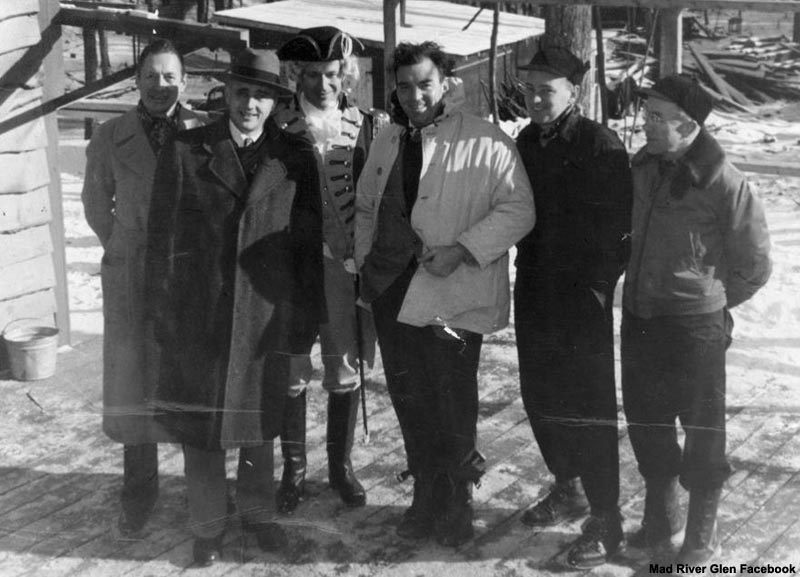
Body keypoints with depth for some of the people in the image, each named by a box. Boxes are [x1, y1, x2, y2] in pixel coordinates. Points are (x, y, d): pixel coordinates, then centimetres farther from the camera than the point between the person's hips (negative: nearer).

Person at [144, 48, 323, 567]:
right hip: (200, 315, -1)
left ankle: (258, 511, 33)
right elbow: (164, 237, -1)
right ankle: (208, 527, 25)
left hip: (268, 314, 1)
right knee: (201, 425, 8)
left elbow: (309, 241, 4)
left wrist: (308, 311, 1)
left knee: (261, 420, 14)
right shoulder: (185, 152, -1)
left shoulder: (295, 159, 2)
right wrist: (164, 314, -3)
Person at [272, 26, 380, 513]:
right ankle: (294, 469, 18)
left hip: (345, 264, 1)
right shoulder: (278, 125, 1)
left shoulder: (363, 125, 3)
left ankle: (342, 465, 22)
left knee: (345, 371, 6)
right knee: (289, 372, 4)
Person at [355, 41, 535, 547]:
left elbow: (518, 211, -14)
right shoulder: (388, 141, 13)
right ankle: (427, 496, 28)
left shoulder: (485, 142, -9)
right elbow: (366, 207, 25)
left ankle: (456, 501, 18)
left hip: (451, 297, -6)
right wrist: (366, 257, 13)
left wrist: (461, 249, -21)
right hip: (391, 291, 7)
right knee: (410, 401, 14)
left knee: (452, 407, 0)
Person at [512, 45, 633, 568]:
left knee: (588, 407, -2)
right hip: (534, 290, 7)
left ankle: (605, 520, 9)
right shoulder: (527, 142, 8)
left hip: (582, 296, -7)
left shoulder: (600, 146, -13)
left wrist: (600, 285, -15)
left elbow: (621, 225, -13)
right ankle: (568, 489, 34)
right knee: (540, 398, 15)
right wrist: (526, 271, 8)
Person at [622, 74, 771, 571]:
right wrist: (644, 288, 13)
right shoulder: (645, 165, 0)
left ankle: (702, 541, 25)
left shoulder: (724, 183, -18)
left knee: (702, 434, 8)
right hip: (638, 319, 6)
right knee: (646, 424, 17)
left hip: (695, 325, -6)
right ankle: (660, 526, 37)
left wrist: (711, 300, 4)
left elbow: (755, 264, -7)